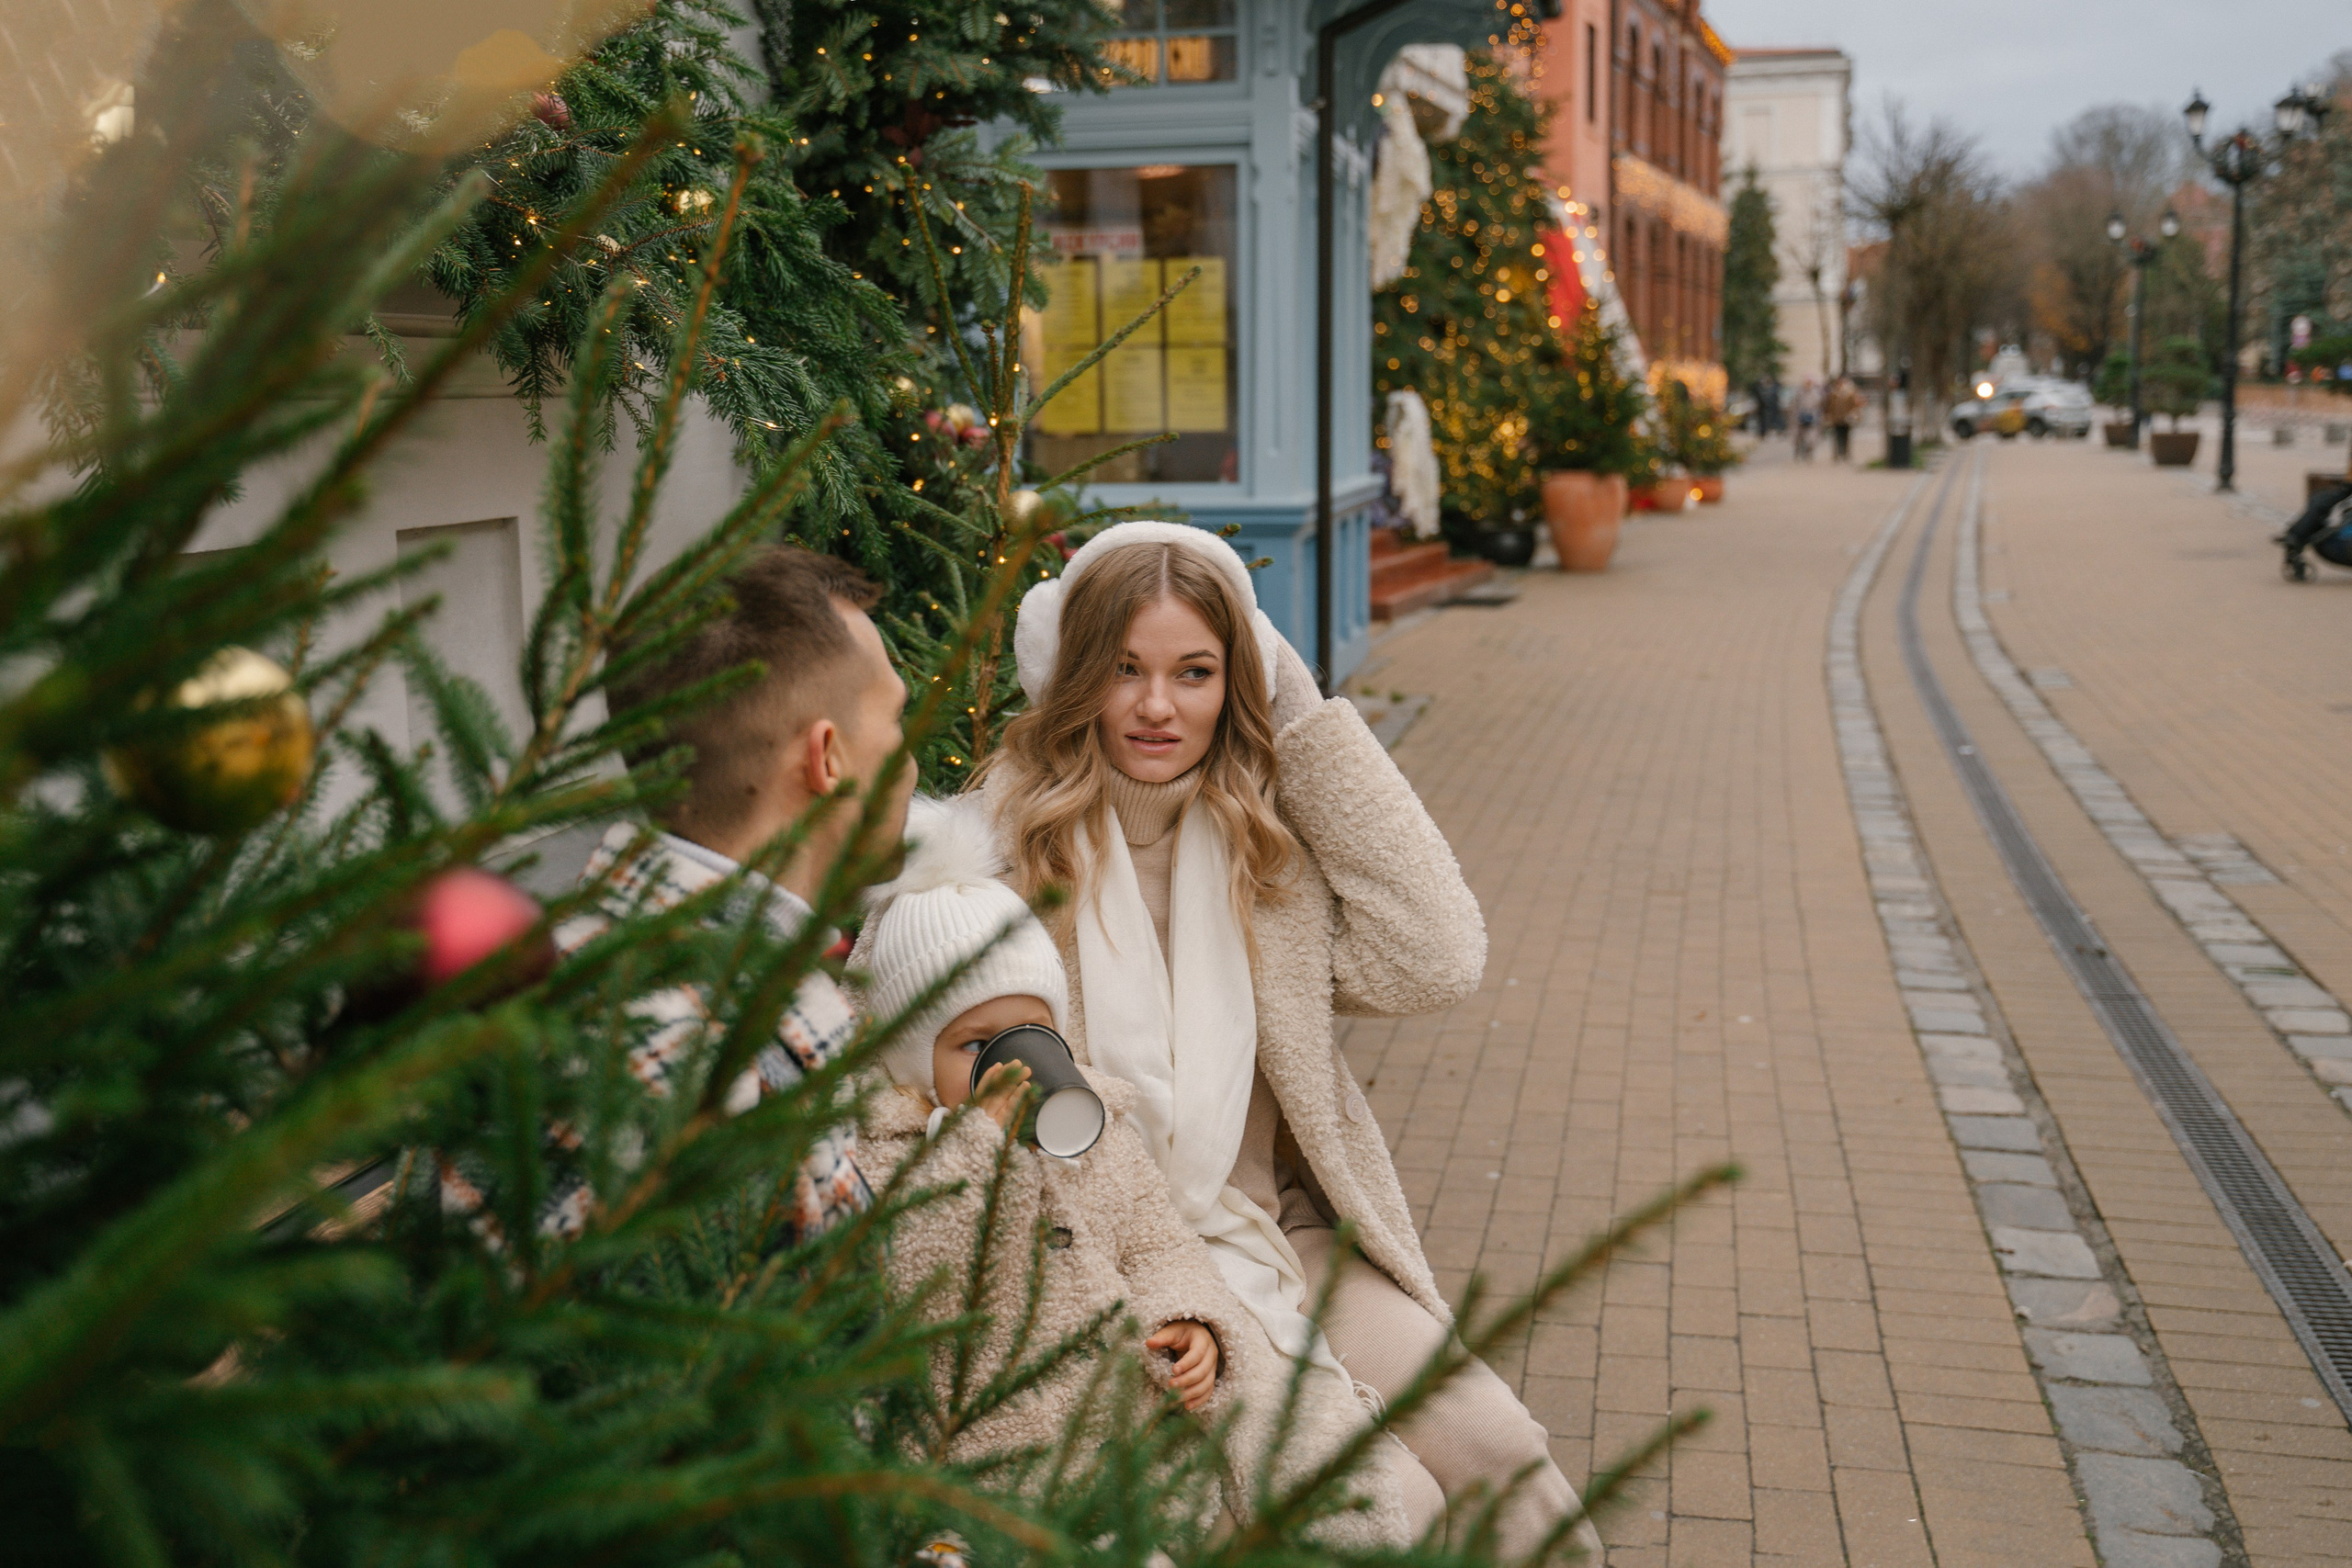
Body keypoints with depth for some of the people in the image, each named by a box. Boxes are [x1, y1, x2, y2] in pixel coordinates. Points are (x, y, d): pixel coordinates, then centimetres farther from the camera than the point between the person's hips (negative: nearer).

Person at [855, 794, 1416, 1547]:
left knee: (1319, 1423, -6)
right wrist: (984, 1138, -20)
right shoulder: (882, 1151, -3)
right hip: (1010, 1436, -5)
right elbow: (907, 1292, -18)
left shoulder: (1096, 1121, 14)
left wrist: (1189, 1321, -2)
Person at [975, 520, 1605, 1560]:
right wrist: (1230, 1287, -16)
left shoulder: (1267, 830, 6)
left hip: (1285, 1234, 4)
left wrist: (1307, 721, -7)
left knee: (1503, 1464, -14)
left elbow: (1434, 959, -10)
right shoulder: (999, 842, -7)